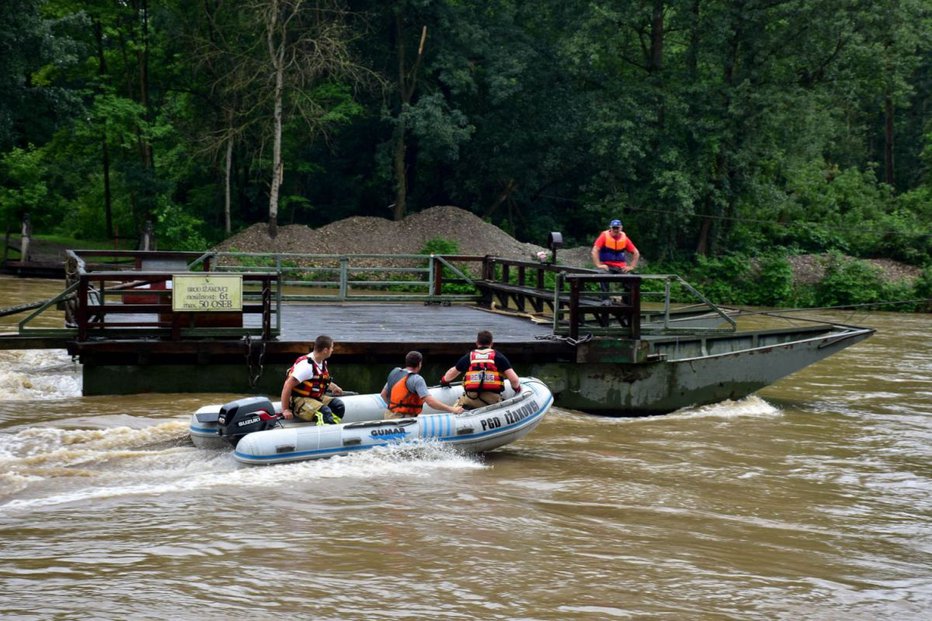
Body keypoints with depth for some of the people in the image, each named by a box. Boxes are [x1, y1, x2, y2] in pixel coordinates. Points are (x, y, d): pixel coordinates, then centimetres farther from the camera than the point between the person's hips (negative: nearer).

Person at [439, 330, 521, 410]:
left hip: (471, 399, 2)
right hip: (493, 400, -2)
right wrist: (517, 388, 26)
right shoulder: (498, 356, 9)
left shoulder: (468, 357, 17)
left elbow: (452, 373, 34)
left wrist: (444, 381, 56)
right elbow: (514, 379, 2)